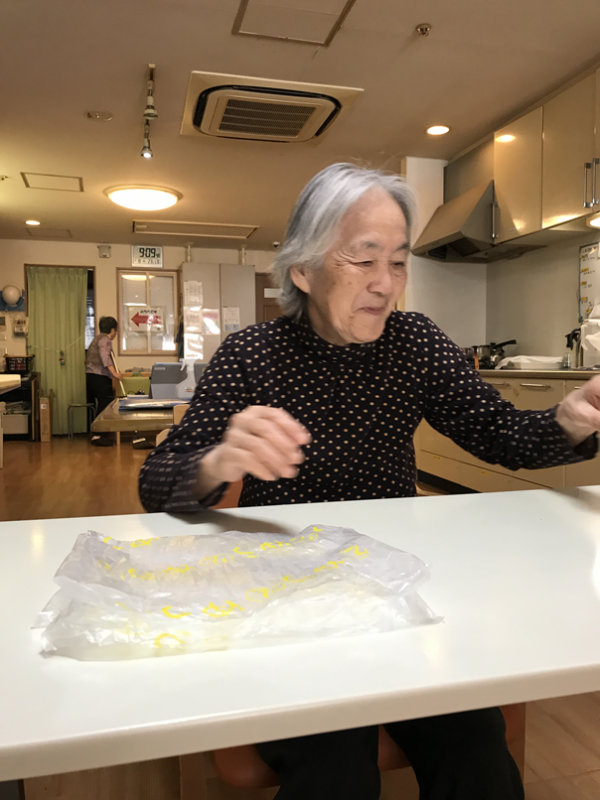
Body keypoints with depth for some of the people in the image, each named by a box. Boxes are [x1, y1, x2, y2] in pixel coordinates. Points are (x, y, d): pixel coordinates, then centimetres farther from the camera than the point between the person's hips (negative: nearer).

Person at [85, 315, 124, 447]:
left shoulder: (97, 339, 25)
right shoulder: (105, 340, -7)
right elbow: (105, 357, -25)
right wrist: (114, 373, -33)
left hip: (91, 376, 10)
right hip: (99, 377, -10)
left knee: (101, 405, 14)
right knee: (104, 405, -13)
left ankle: (99, 434, 19)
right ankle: (97, 436, -16)